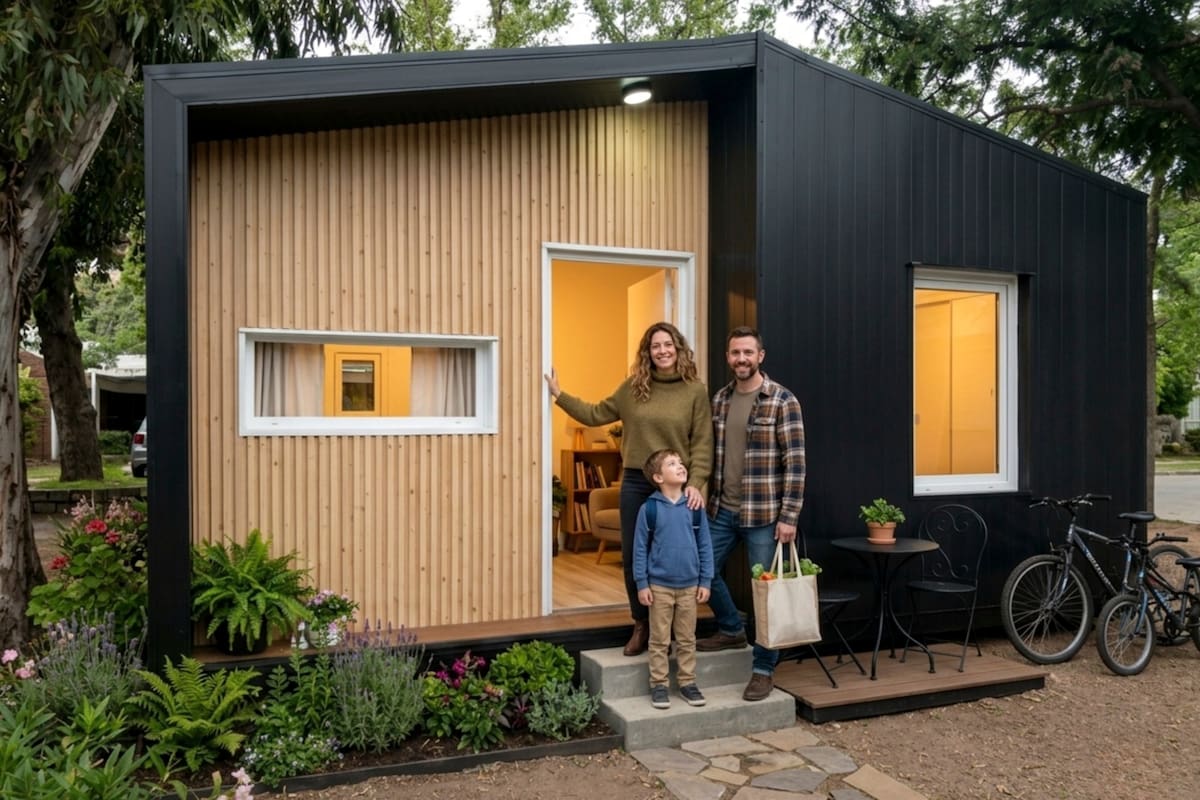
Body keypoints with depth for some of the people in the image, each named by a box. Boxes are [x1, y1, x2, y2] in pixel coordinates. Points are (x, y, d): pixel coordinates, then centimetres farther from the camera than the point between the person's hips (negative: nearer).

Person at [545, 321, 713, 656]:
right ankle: (641, 625, 26)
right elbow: (595, 414, 9)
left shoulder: (695, 391, -4)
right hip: (635, 483, 3)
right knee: (632, 557, 9)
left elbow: (702, 443, -6)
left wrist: (695, 484, -15)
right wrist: (559, 395, 6)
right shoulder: (633, 387, 4)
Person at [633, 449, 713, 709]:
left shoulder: (695, 507, -1)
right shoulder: (649, 508, -9)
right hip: (659, 586, -2)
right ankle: (659, 684, 19)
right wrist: (642, 584, -6)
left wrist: (705, 581, 2)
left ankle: (687, 682, 26)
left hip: (689, 586, 3)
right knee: (659, 640, 8)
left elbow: (705, 545, 4)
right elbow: (640, 548, -4)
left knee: (687, 639, 13)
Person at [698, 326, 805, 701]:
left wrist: (789, 516, -15)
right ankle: (731, 629, 38)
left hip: (763, 514, -6)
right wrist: (707, 498, 12)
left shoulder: (782, 401, -9)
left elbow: (795, 462, -11)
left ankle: (764, 669, 19)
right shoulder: (718, 400, 8)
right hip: (721, 511, 6)